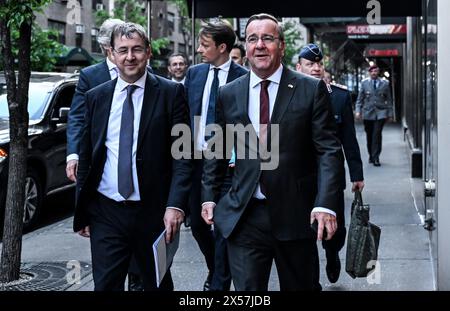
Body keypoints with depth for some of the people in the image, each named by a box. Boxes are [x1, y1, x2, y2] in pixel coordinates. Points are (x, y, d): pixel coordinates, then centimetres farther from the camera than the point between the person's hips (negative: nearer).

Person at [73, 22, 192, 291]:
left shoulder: (170, 93, -3)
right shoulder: (96, 97, 6)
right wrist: (81, 212, 8)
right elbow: (86, 157, 11)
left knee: (158, 285, 14)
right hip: (105, 213, 2)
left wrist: (175, 205, -16)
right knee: (105, 285, 2)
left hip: (154, 213, -2)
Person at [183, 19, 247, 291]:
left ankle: (220, 283, 16)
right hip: (195, 158, 5)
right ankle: (216, 269, 38)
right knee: (197, 222, 15)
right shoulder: (194, 73, 7)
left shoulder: (243, 77, -7)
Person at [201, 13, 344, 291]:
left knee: (301, 286, 13)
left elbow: (328, 150, -6)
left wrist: (326, 204, -15)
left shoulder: (311, 90, -2)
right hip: (244, 217, 1)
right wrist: (209, 196, 11)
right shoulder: (228, 94, 6)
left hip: (296, 215, -1)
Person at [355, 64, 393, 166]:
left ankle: (376, 157, -9)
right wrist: (358, 111, -3)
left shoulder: (385, 83, 7)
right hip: (368, 112, 1)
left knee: (377, 134, -12)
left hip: (381, 112, -1)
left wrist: (390, 113, 8)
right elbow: (360, 98, 8)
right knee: (369, 135, 7)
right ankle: (371, 155, 23)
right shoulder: (364, 83, 7)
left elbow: (389, 99, 10)